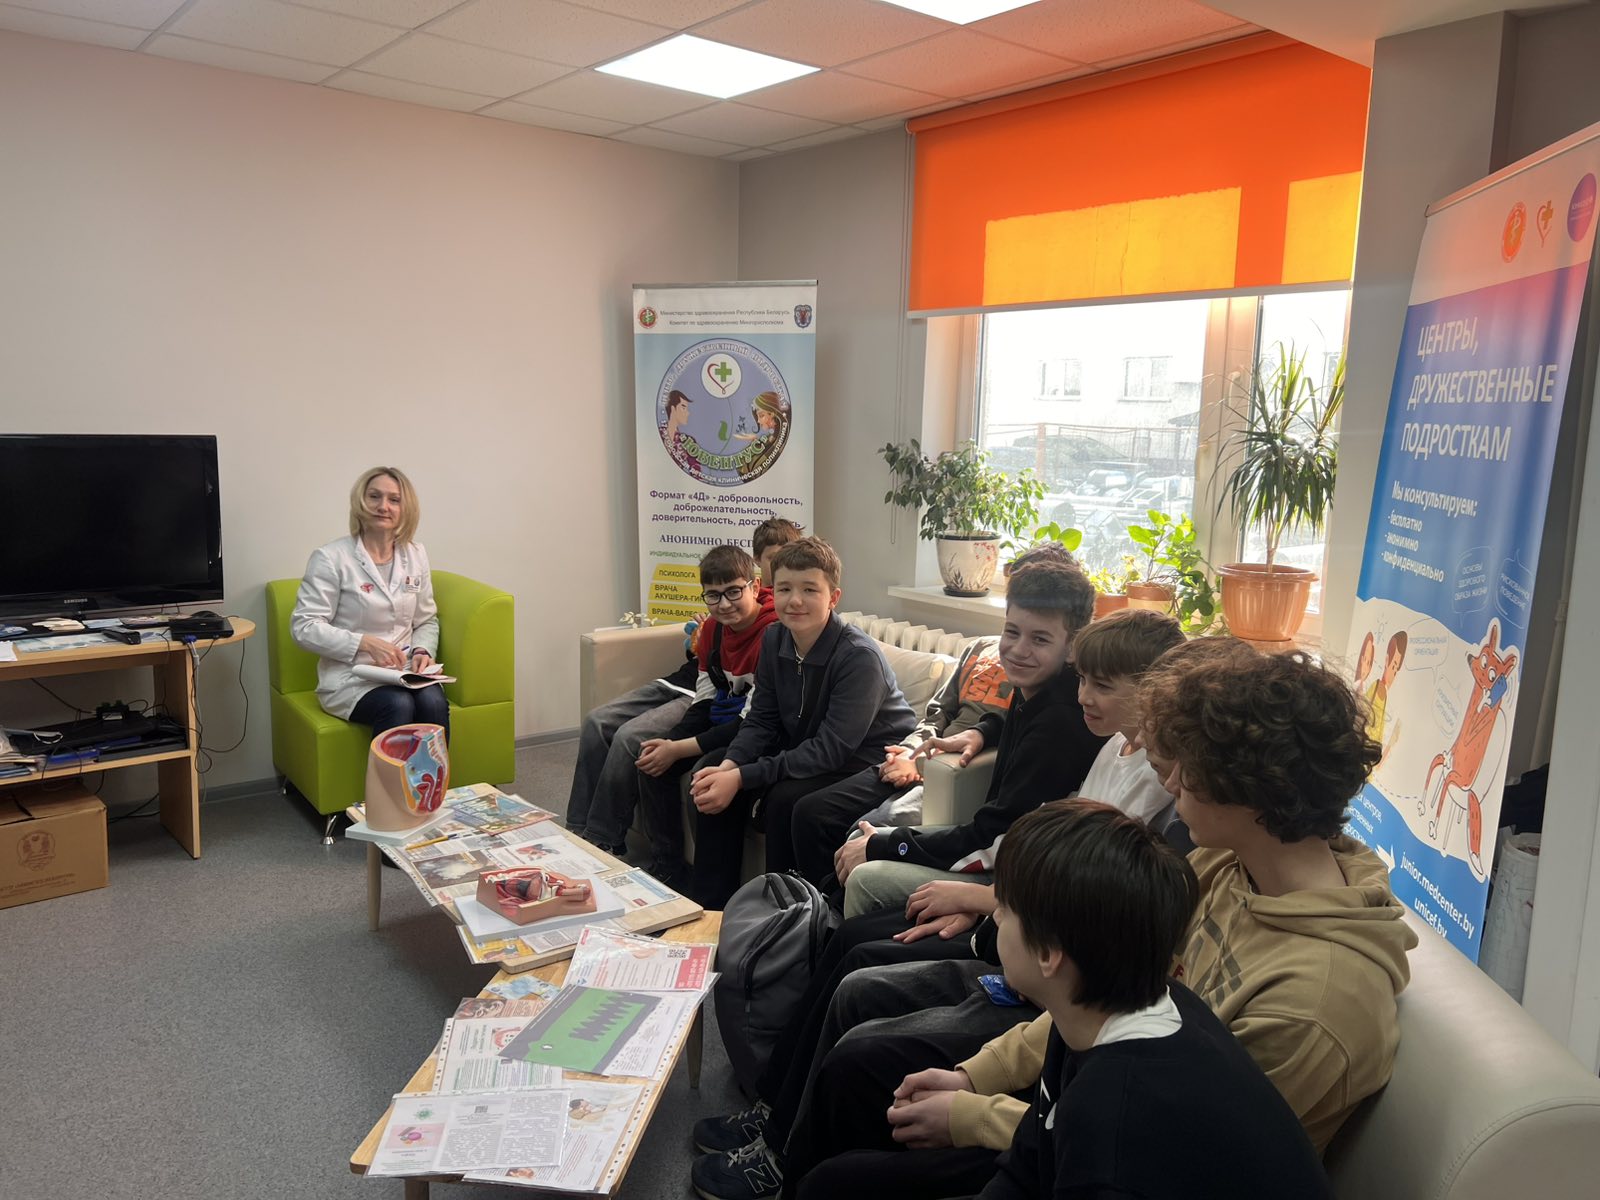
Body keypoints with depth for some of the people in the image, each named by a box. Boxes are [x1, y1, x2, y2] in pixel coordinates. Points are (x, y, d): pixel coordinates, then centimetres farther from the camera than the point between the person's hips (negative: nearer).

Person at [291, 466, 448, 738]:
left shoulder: (415, 554, 12)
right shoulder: (331, 557, -3)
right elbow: (303, 627, -8)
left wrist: (422, 651, -3)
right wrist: (366, 643, -18)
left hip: (404, 672, 4)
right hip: (350, 678, -4)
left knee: (433, 702, -29)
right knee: (398, 706, -33)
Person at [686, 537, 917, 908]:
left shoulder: (859, 657, -26)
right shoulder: (774, 640, -4)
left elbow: (831, 751, -29)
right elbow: (761, 721, 0)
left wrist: (741, 778, -32)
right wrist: (729, 766, -22)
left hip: (866, 764, -7)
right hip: (802, 750, 7)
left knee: (784, 798, -31)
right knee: (710, 776, -7)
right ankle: (711, 905, 4)